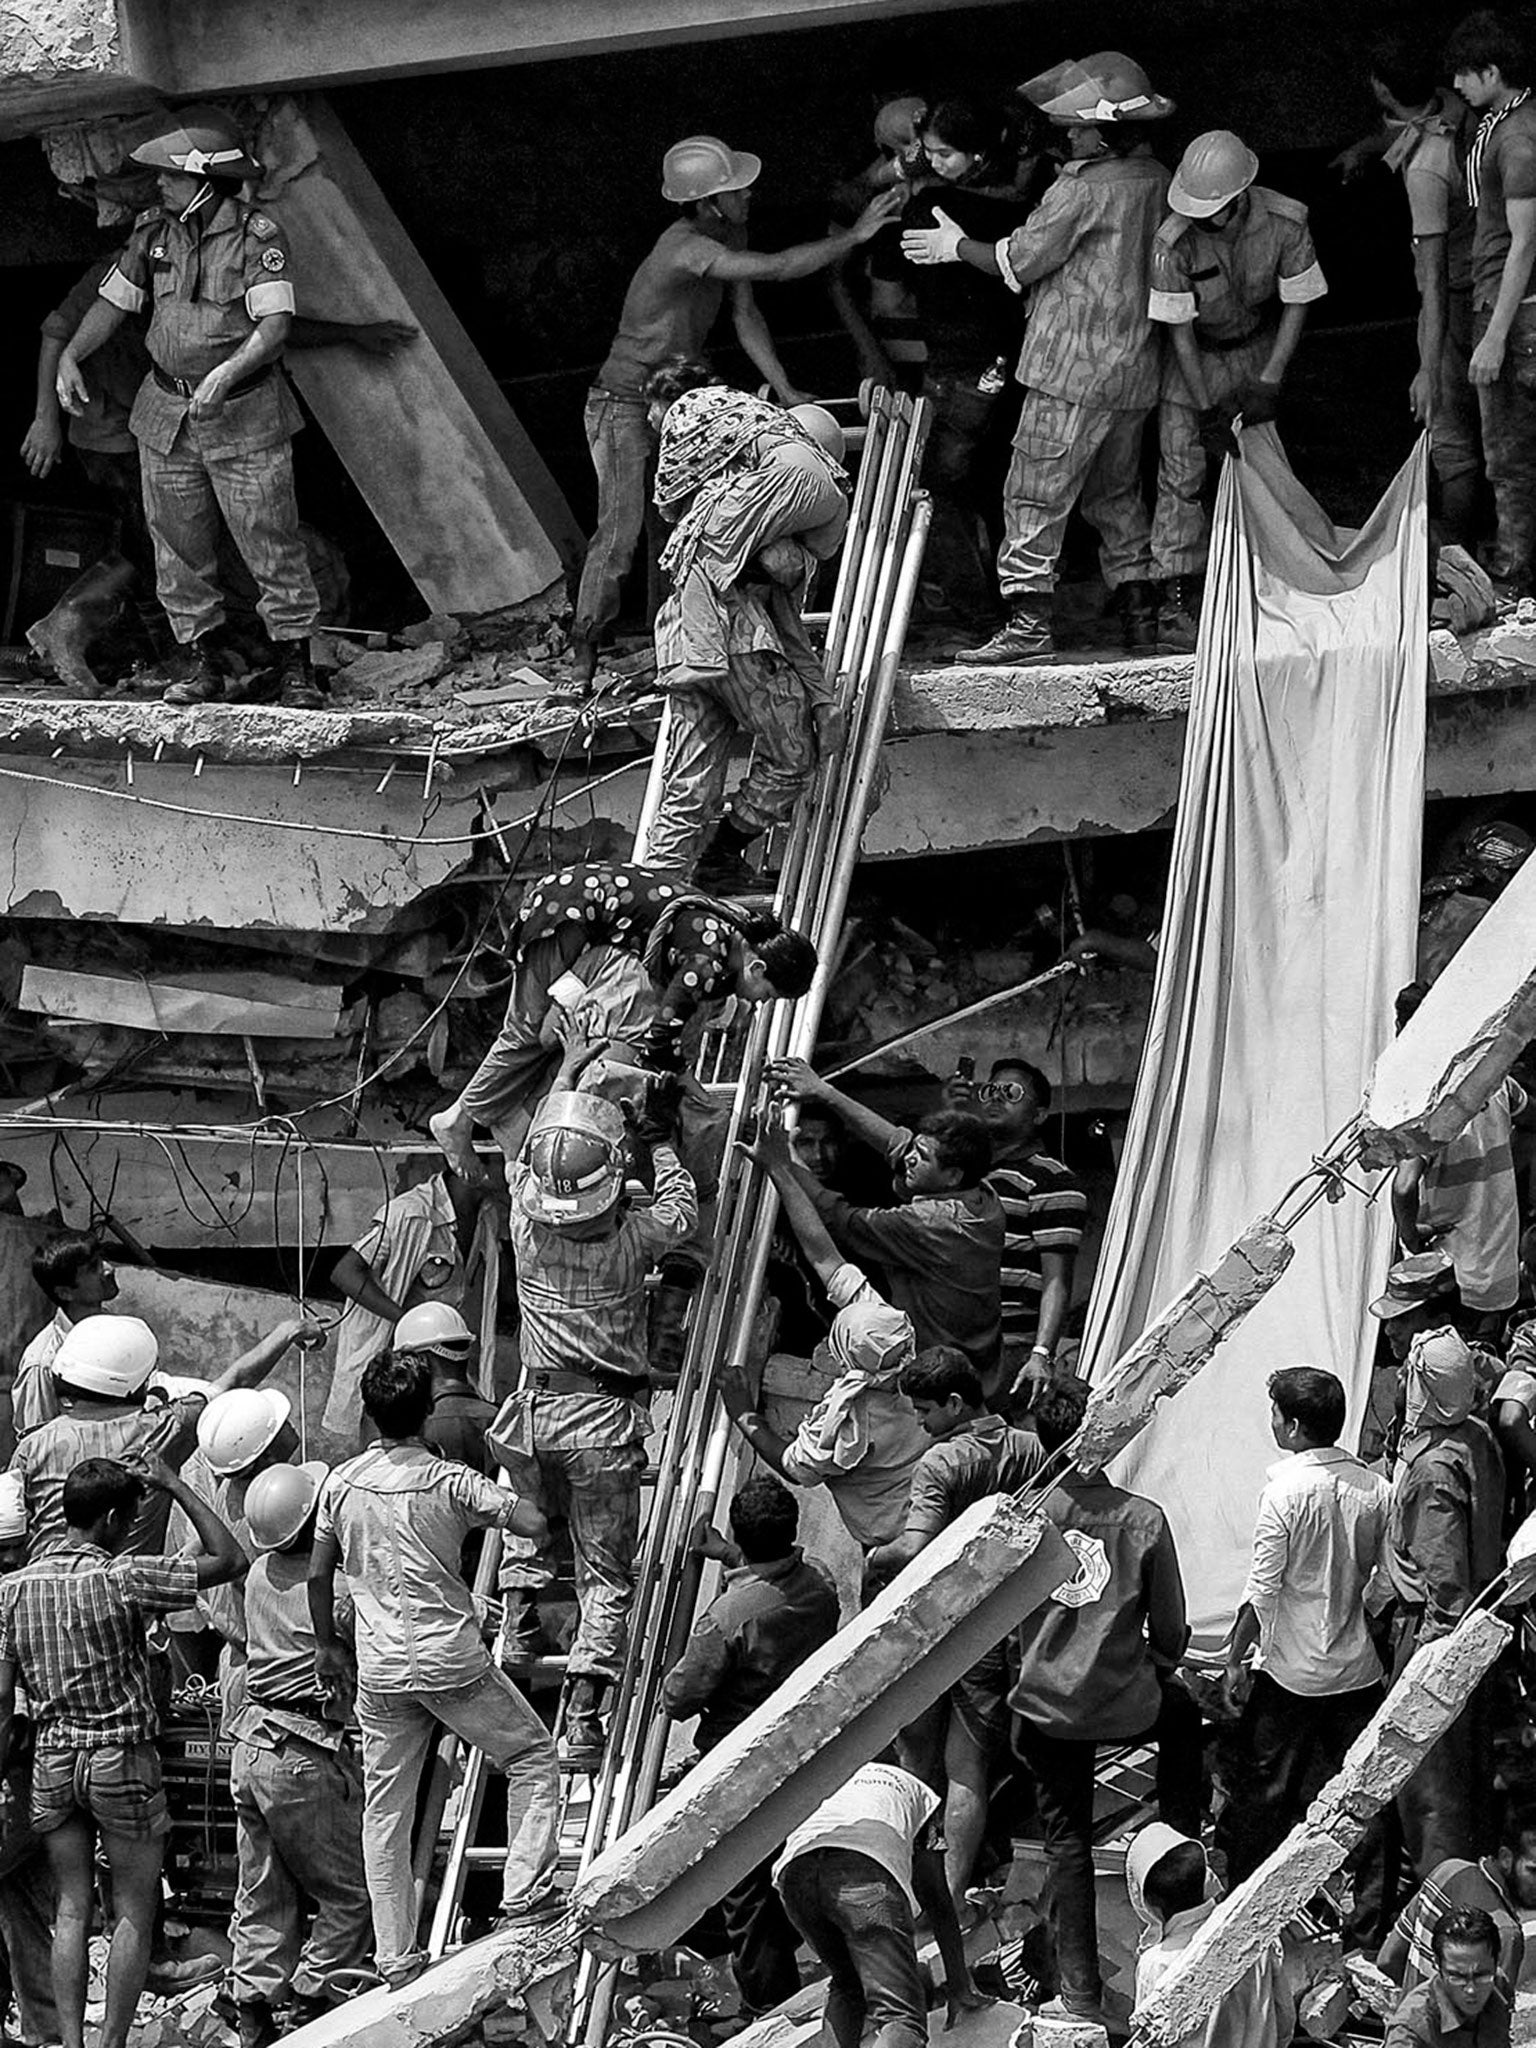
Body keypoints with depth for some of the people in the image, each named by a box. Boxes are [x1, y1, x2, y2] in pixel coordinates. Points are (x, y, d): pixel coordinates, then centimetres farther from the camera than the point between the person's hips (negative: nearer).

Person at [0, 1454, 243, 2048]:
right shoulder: (120, 1581, -14)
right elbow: (228, 1559, -8)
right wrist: (174, 1487, -2)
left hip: (52, 1759, 5)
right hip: (121, 1755, -5)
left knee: (72, 1909, 9)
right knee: (133, 1912, 4)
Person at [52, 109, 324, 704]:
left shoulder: (258, 236, -13)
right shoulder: (154, 232, 3)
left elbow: (274, 325, -21)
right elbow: (112, 303, 12)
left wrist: (227, 374, -36)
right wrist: (68, 358, -4)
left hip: (244, 415, -5)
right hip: (167, 415, 5)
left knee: (270, 544, -2)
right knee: (179, 546, 7)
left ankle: (293, 666, 9)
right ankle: (200, 666, 17)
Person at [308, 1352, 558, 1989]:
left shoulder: (341, 1483, 0)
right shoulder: (449, 1481, -11)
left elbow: (318, 1574, 8)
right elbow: (533, 1523, -17)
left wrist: (327, 1645, 22)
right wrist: (505, 1495, 6)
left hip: (379, 1672, 4)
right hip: (451, 1659, -4)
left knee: (385, 1810, 10)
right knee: (532, 1756, 16)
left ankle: (395, 1959, 11)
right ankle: (524, 1894, 6)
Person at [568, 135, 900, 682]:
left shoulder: (729, 235, -1)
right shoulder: (685, 250, -29)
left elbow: (746, 316, 3)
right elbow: (778, 269, -35)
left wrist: (786, 391, -4)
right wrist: (854, 236, -29)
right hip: (623, 407, -9)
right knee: (620, 535, -13)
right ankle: (583, 655, -5)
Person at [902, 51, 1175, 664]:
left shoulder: (1083, 188, -16)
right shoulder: (1156, 179, 7)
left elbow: (1020, 260, -10)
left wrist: (957, 246, 6)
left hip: (1073, 372, -8)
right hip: (1134, 372, 8)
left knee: (1036, 497, -6)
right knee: (1116, 495, 18)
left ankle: (1028, 624, -11)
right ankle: (1139, 614, 17)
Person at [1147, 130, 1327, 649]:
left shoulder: (1285, 223, -23)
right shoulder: (1174, 243, -28)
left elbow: (1297, 304, -10)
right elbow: (1179, 330, -20)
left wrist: (1269, 383, -15)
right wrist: (1206, 409, -19)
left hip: (1257, 349, 2)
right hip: (1193, 359, -2)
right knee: (1181, 475, -11)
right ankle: (1177, 601, -9)